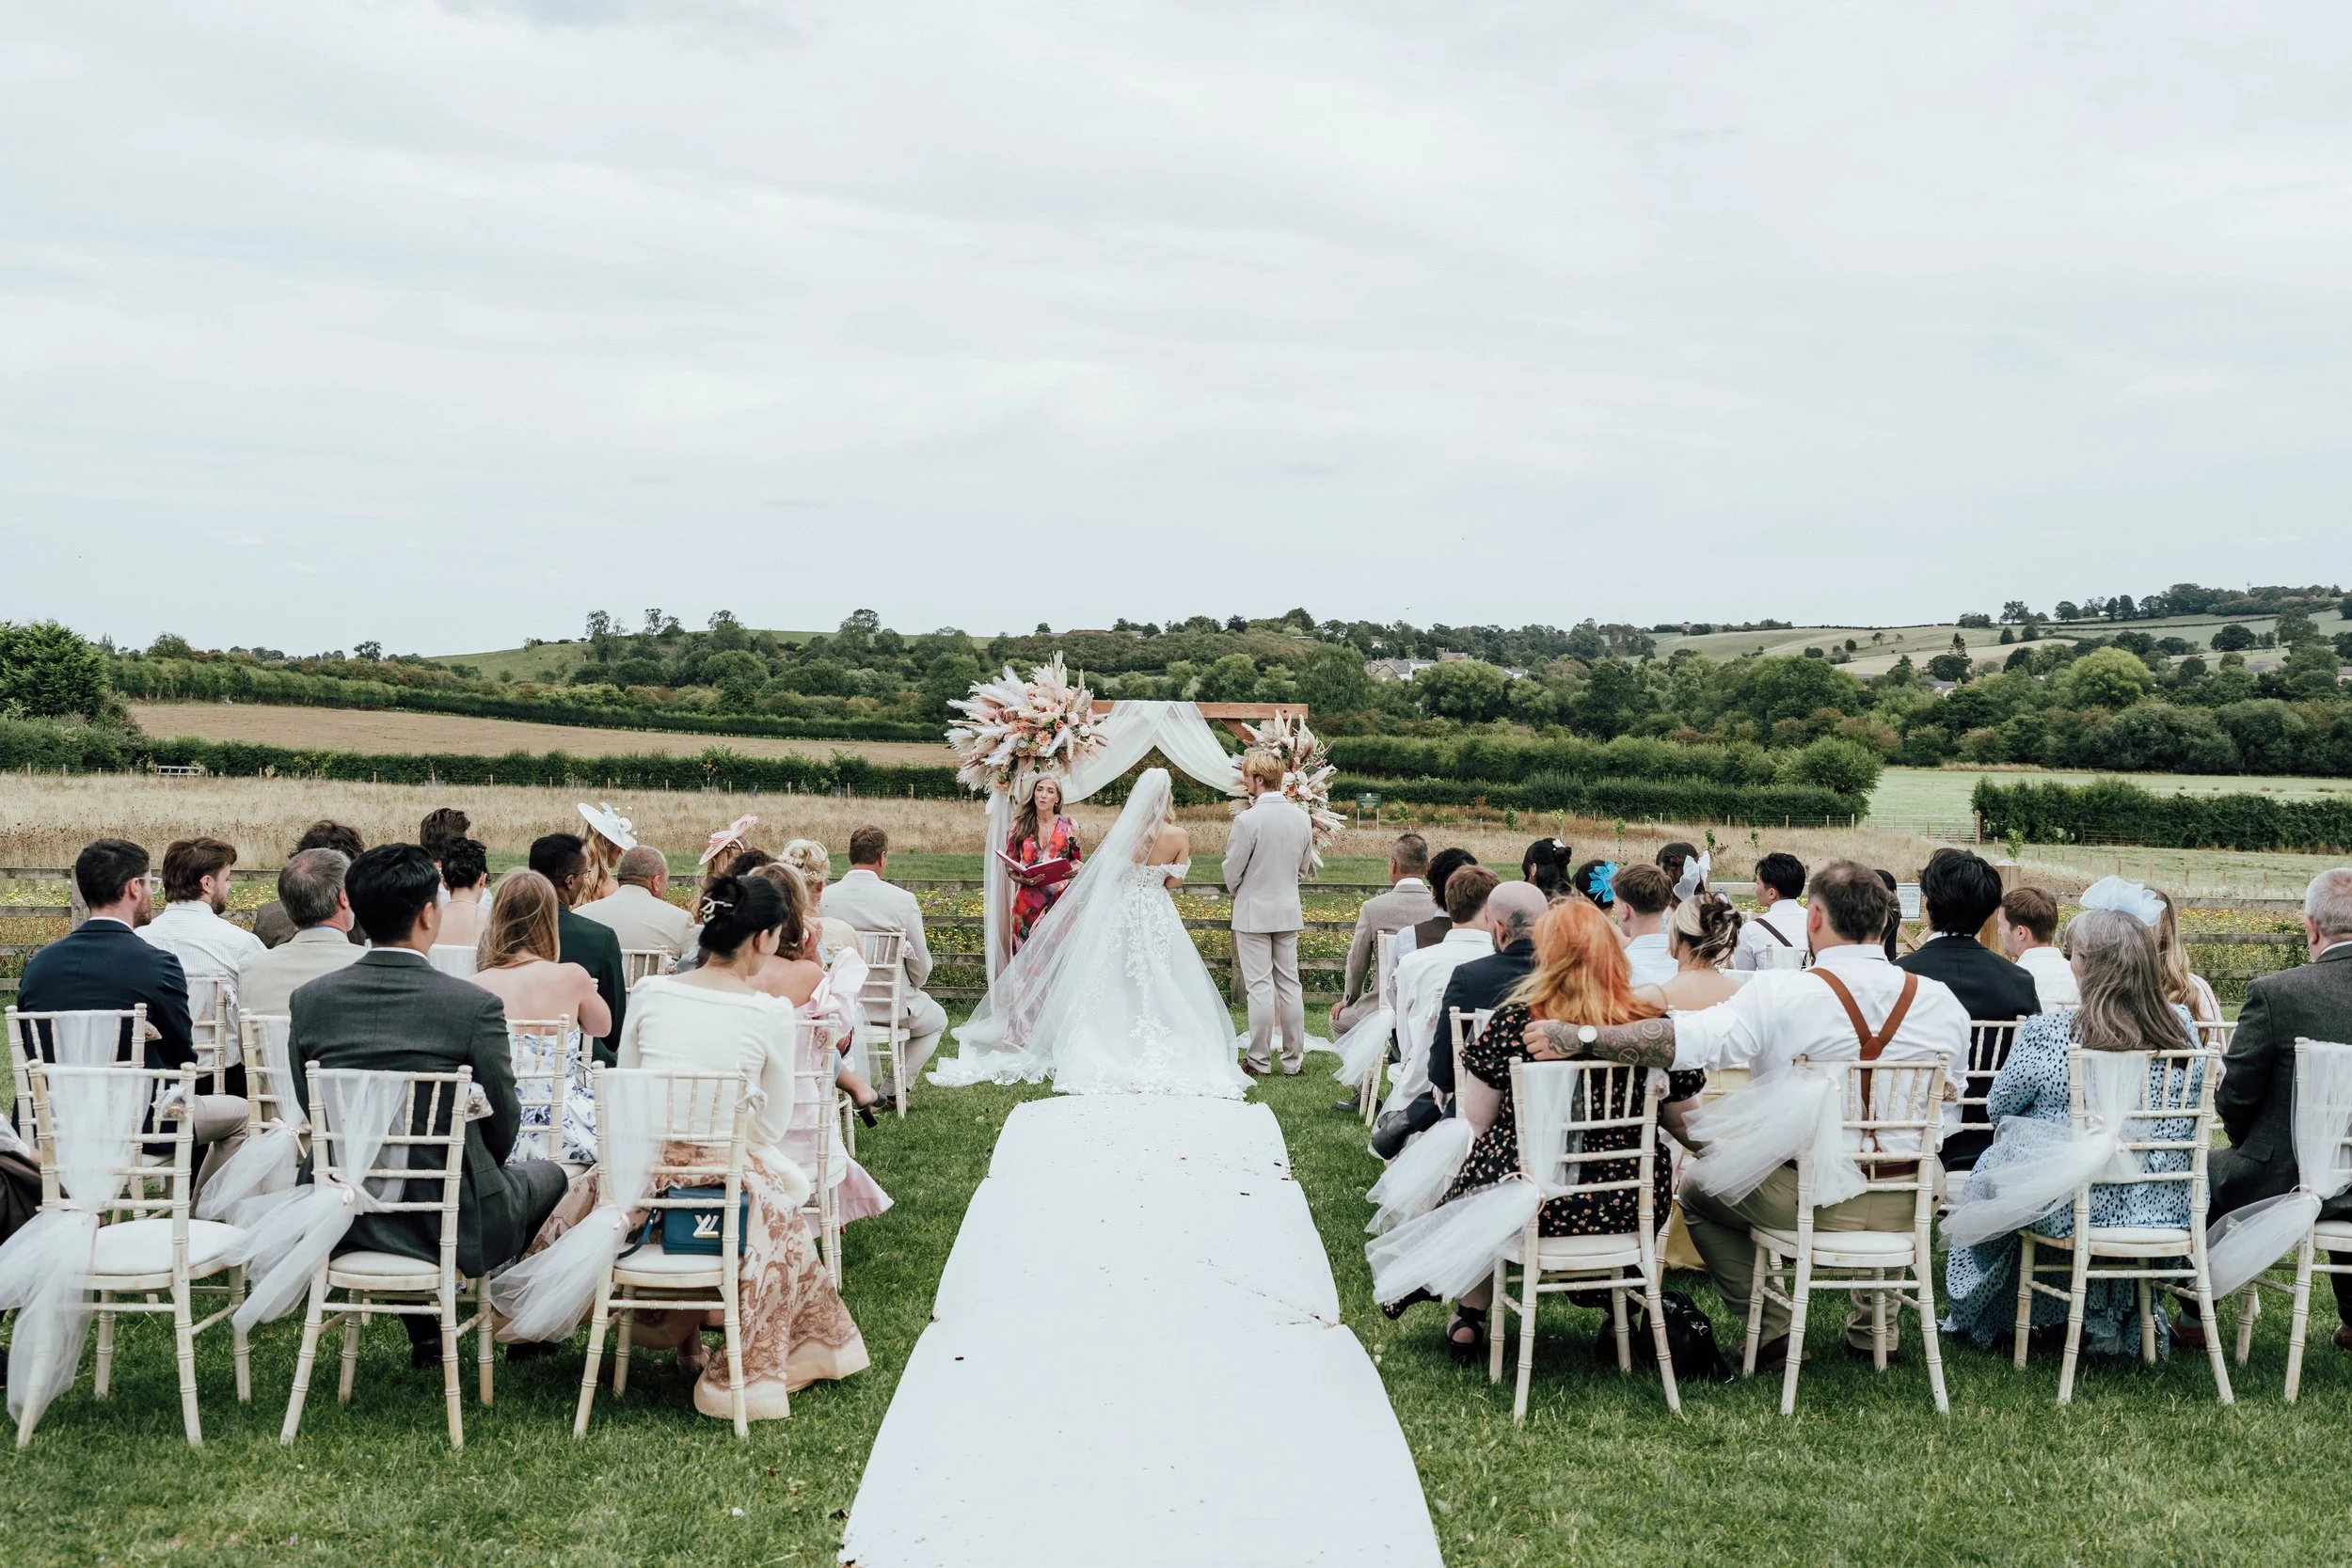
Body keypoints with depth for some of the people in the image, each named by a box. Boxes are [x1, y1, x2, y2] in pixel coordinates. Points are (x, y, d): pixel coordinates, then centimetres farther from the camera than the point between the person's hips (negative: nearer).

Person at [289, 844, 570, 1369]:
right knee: (547, 1173, 26)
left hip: (343, 1221, 4)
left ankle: (425, 1336, 40)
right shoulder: (476, 1006, -17)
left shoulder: (309, 1000, -6)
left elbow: (310, 1109, 6)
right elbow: (502, 1131, -7)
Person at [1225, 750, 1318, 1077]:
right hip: (1289, 911, 6)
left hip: (1253, 912, -6)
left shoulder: (1248, 820, -18)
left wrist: (1237, 892, 10)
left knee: (1260, 987, -1)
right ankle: (1294, 1059, 16)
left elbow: (1232, 872, -11)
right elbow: (1304, 868, 11)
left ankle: (1259, 1062, 5)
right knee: (1290, 984, 11)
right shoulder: (1302, 818, 1)